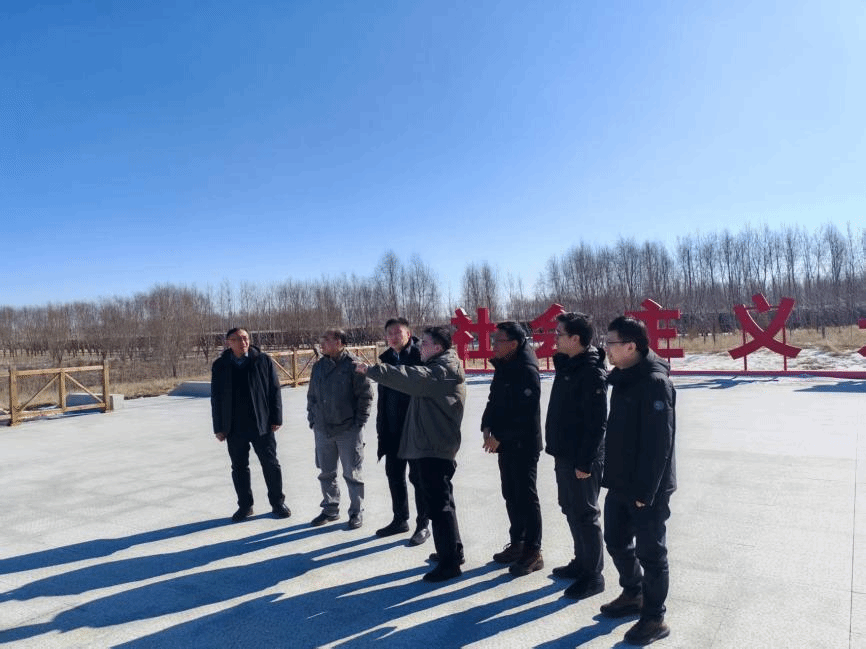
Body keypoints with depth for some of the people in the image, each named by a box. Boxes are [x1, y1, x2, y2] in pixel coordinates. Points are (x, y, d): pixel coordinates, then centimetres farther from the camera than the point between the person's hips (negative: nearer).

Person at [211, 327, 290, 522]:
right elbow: (216, 398, 5)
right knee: (239, 468, 12)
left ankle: (277, 503, 21)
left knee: (271, 465, 6)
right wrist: (219, 428, 3)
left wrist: (276, 418, -4)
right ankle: (245, 505, 27)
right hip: (234, 428, 2)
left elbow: (274, 391, -1)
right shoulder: (220, 366, 1)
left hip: (262, 425, -2)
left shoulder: (264, 361, -3)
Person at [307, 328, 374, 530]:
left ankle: (356, 512, 20)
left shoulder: (353, 365, -11)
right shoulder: (318, 366, 7)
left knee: (352, 474, 5)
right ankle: (330, 509, 31)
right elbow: (311, 395, 15)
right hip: (322, 430, 6)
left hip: (348, 430, -5)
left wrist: (359, 422, -8)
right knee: (326, 473, 15)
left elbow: (366, 395, -9)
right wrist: (312, 419, 8)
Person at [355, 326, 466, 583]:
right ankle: (452, 550, 33)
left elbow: (410, 377, -29)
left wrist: (371, 370, -29)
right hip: (431, 445, 11)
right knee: (440, 499, 20)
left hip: (435, 448, -11)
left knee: (438, 503, -4)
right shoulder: (436, 368, 17)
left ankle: (449, 562, 5)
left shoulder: (443, 371, -17)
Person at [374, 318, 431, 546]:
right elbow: (382, 397, 13)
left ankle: (423, 525, 18)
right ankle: (400, 519, 32)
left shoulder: (419, 355, -11)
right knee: (394, 475, 16)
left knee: (418, 477, 4)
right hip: (392, 430, 7)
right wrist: (382, 429, 11)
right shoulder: (387, 359, 8)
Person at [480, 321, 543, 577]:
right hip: (505, 444, 9)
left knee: (526, 497, 0)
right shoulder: (502, 368, 10)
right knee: (511, 495, 16)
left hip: (524, 445, -9)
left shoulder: (527, 371, -18)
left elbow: (526, 414, -22)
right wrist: (487, 427, 0)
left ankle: (533, 553, 11)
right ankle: (517, 543, 29)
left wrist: (499, 436, -17)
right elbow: (494, 401, 16)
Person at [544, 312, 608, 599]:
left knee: (585, 514, 2)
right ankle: (581, 562, 34)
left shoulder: (591, 372, -20)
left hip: (581, 459, -9)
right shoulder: (566, 365, 9)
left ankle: (593, 575, 16)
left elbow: (596, 423, -23)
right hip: (564, 454, 9)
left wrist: (585, 461, -22)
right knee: (571, 510, 19)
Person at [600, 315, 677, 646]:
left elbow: (658, 443, -23)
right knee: (617, 542, 20)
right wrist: (613, 475, 15)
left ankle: (654, 618, 23)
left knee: (650, 552, 6)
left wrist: (646, 490, -22)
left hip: (647, 489, -9)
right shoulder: (623, 378, 7)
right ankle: (632, 594, 41)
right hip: (620, 483, 9)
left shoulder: (655, 382, -21)